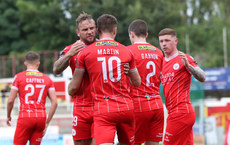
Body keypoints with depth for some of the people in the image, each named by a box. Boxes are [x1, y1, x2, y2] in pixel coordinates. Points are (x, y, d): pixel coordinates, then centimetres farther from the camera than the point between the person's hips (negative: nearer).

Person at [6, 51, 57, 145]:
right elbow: (54, 103, 2)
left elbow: (10, 101, -2)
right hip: (41, 117, 3)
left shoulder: (19, 77, 1)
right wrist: (47, 122, 8)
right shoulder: (47, 79, 9)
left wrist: (8, 116, 14)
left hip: (25, 117, -3)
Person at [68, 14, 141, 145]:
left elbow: (74, 87, 7)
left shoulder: (85, 53, 3)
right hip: (126, 108, 3)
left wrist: (70, 91, 31)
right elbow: (137, 83, 18)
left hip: (103, 110, -2)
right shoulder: (126, 51, 8)